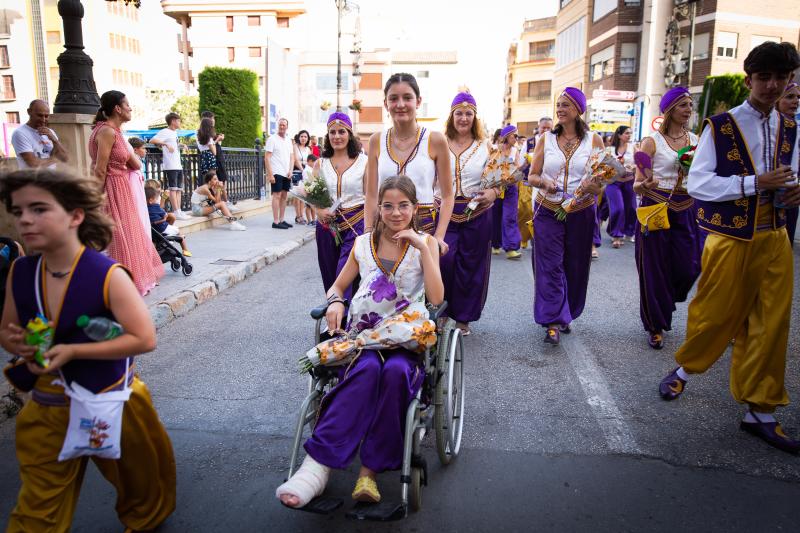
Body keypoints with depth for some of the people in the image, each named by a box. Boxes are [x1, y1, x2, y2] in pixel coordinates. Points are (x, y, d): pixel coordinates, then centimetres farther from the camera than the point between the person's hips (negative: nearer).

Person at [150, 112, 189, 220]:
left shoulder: (175, 133, 19)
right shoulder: (165, 132, -7)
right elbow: (152, 141, -18)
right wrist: (165, 144, -27)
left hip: (178, 165, 9)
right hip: (170, 166, -9)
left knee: (179, 189, 8)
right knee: (173, 188, -8)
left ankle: (179, 211, 11)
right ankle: (176, 212, -9)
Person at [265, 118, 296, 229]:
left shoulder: (289, 140, 14)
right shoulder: (272, 139, -4)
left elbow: (292, 157, 15)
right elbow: (267, 158, -9)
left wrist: (290, 170, -1)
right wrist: (270, 174, -16)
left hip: (286, 173, 6)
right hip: (276, 173, -6)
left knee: (284, 196, 8)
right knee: (277, 196, -7)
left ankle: (281, 220, 14)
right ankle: (275, 222, -4)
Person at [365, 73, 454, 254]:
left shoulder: (435, 140, -2)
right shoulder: (377, 141, 6)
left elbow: (447, 196, -1)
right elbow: (372, 195, 6)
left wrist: (439, 237, -13)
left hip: (425, 226, -2)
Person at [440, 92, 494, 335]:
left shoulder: (485, 147, 5)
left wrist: (492, 193, -18)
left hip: (477, 214, 1)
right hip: (445, 211, -1)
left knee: (471, 265, 6)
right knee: (444, 260, -12)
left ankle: (463, 317, 22)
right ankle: (442, 312, 9)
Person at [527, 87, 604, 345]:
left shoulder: (594, 140, 1)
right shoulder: (546, 139, 3)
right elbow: (532, 176, 3)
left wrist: (594, 186, -22)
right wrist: (544, 182, -19)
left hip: (581, 212, 1)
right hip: (548, 210, 0)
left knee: (575, 266, 9)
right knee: (550, 266, -6)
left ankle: (565, 315, 28)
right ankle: (554, 322, -3)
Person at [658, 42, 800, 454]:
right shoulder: (720, 126, -6)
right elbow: (697, 184, -12)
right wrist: (755, 183, -21)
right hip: (731, 240, -5)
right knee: (715, 315, 3)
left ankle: (759, 411, 19)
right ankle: (684, 369, 33)